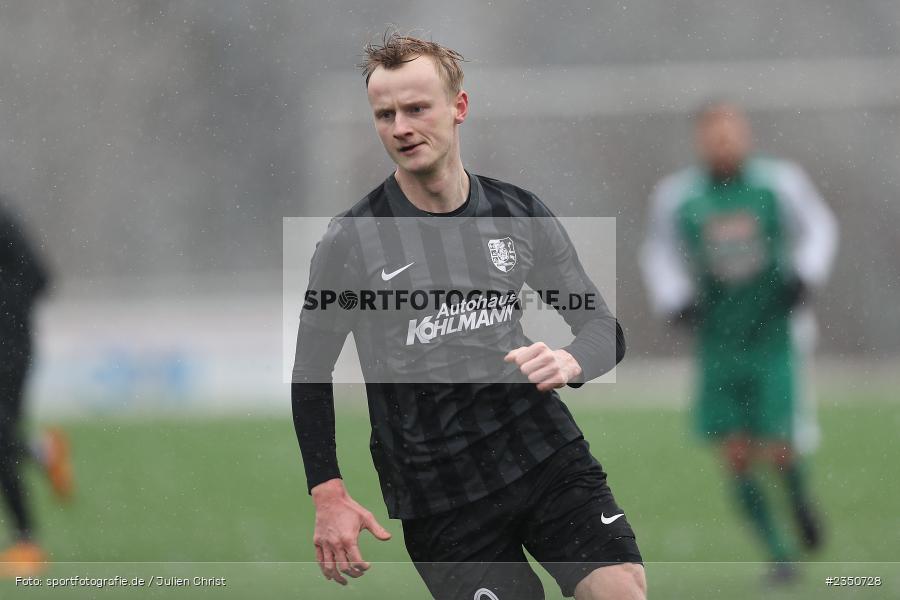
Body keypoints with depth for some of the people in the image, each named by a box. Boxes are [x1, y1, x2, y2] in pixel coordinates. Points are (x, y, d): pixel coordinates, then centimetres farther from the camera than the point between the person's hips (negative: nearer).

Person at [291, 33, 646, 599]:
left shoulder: (520, 213, 4)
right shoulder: (351, 242, -4)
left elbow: (604, 329, 10)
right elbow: (311, 372, 5)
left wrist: (570, 361, -14)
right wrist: (329, 497, -4)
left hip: (547, 453, 2)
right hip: (438, 500, -2)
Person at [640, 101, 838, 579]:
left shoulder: (780, 182, -6)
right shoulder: (675, 197, -3)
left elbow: (819, 228, 9)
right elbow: (659, 255, 12)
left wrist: (806, 276, -6)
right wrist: (674, 301, -4)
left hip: (774, 334, -2)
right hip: (718, 341, 2)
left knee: (779, 452, -10)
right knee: (736, 456, -2)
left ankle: (799, 495, 25)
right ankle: (778, 552, 15)